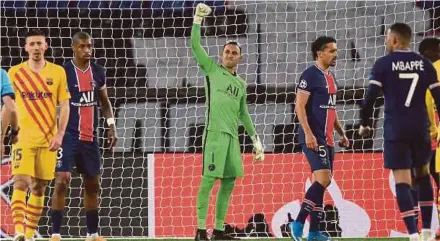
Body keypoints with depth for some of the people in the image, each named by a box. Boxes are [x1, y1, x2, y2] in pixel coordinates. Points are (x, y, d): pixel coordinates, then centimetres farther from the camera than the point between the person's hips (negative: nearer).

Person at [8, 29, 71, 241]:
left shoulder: (57, 72, 3)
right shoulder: (14, 73, 3)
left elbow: (64, 105, 4)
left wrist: (59, 134, -6)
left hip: (48, 140, 1)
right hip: (23, 138, -1)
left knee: (39, 188, 6)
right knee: (21, 183, -16)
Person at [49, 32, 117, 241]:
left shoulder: (98, 72, 7)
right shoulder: (63, 72, -10)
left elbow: (105, 102, 20)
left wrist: (111, 125, 9)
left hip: (90, 137, 6)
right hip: (68, 135, -6)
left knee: (92, 185, 13)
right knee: (62, 181, -16)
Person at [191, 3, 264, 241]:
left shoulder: (241, 83, 21)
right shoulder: (212, 70, 6)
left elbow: (244, 114, 27)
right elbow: (195, 46, -3)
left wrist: (255, 139, 24)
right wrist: (198, 19, -9)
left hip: (232, 136, 7)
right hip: (215, 132, -7)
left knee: (228, 182, 6)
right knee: (209, 179, -12)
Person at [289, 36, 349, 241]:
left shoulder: (330, 77, 18)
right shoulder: (310, 75, -9)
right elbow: (299, 106, -15)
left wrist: (341, 133, 22)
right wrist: (308, 133, -23)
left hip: (327, 138, 9)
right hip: (313, 137, -9)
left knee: (321, 183, 7)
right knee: (323, 178, -18)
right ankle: (298, 223, -12)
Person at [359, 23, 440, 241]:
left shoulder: (383, 64, -3)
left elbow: (370, 97, -7)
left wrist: (364, 124, 6)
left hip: (395, 129, -3)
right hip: (420, 127, 3)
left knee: (402, 180, -2)